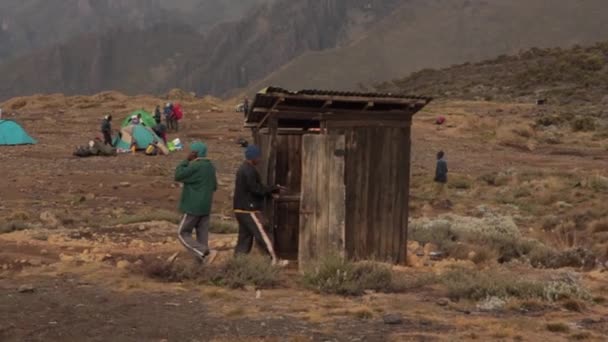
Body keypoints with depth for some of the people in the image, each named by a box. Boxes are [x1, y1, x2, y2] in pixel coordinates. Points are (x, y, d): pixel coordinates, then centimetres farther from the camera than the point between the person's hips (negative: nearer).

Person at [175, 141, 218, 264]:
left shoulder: (195, 167, -19)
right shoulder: (210, 166, 8)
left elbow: (178, 175, -15)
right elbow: (214, 186, 17)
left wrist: (186, 160, -9)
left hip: (194, 207, -8)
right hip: (205, 207, 8)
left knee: (182, 233, 0)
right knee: (202, 234, 9)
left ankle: (205, 253, -12)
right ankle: (202, 261, 8)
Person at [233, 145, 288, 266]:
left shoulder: (243, 169, 17)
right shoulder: (249, 171, -16)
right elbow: (256, 189, -21)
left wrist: (270, 192, 16)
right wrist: (274, 189, -11)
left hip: (241, 210, 10)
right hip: (249, 210, -10)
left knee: (244, 237, 10)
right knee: (262, 235, -4)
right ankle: (275, 260, 1)